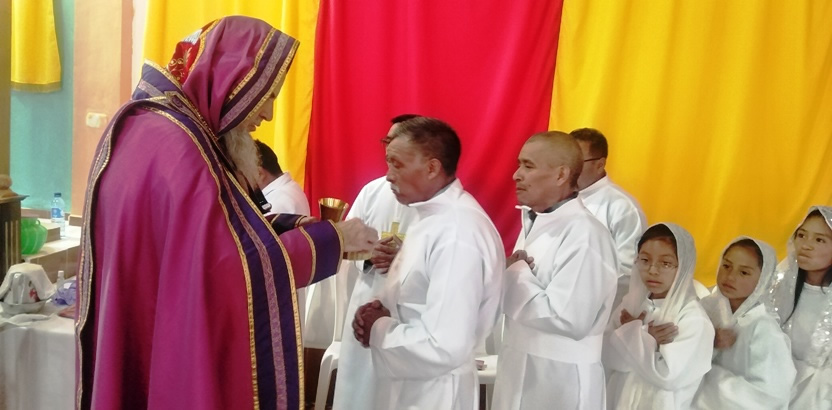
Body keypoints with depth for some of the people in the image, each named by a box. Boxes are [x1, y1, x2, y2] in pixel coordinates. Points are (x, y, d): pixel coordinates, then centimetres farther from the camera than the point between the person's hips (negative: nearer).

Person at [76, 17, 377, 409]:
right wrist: (330, 239, -13)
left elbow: (219, 230, 11)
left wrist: (302, 228, 2)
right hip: (169, 359, -10)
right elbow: (235, 267, -24)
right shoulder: (175, 148, -24)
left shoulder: (150, 127, 8)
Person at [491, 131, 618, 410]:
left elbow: (568, 320, -26)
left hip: (559, 381, -8)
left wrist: (514, 277, -16)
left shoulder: (583, 234, -20)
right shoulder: (534, 222, 10)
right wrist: (512, 274, -6)